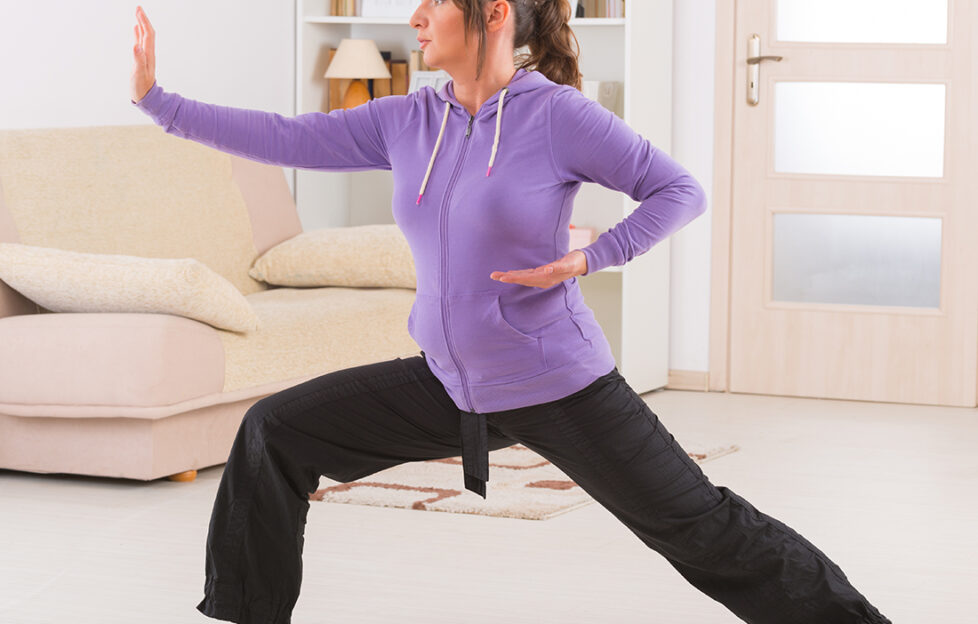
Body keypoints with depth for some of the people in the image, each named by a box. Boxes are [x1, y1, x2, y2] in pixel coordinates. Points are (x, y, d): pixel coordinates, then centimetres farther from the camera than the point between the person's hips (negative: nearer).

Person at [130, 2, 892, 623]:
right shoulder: (405, 122, -1)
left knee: (700, 529, 0)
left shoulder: (558, 114, -16)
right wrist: (154, 96, -2)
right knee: (275, 432, 1)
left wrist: (585, 260, -23)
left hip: (560, 386, -6)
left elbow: (681, 191, -12)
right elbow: (282, 139, 1)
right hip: (452, 386, 6)